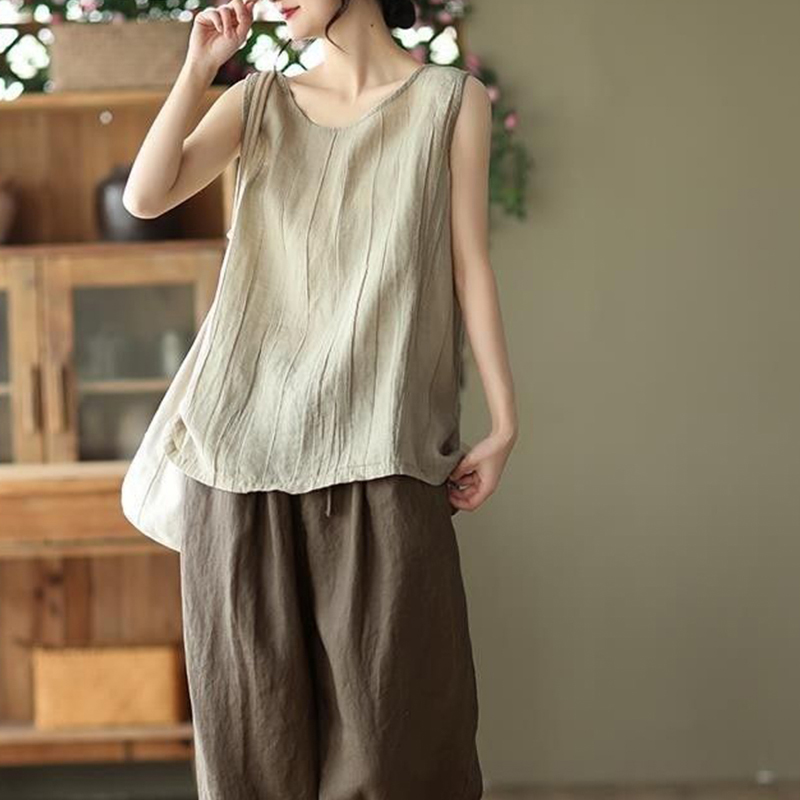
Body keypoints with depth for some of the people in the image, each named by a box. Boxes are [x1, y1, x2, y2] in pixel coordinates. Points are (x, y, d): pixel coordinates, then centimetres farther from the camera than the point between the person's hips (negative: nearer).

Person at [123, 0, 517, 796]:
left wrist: (504, 420, 0)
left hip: (375, 447, -2)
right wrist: (197, 69, -4)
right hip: (246, 438, 3)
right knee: (253, 700, 4)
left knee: (388, 702, -3)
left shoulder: (450, 99, 6)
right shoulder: (259, 98, 12)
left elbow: (468, 263, 4)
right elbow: (145, 197, 0)